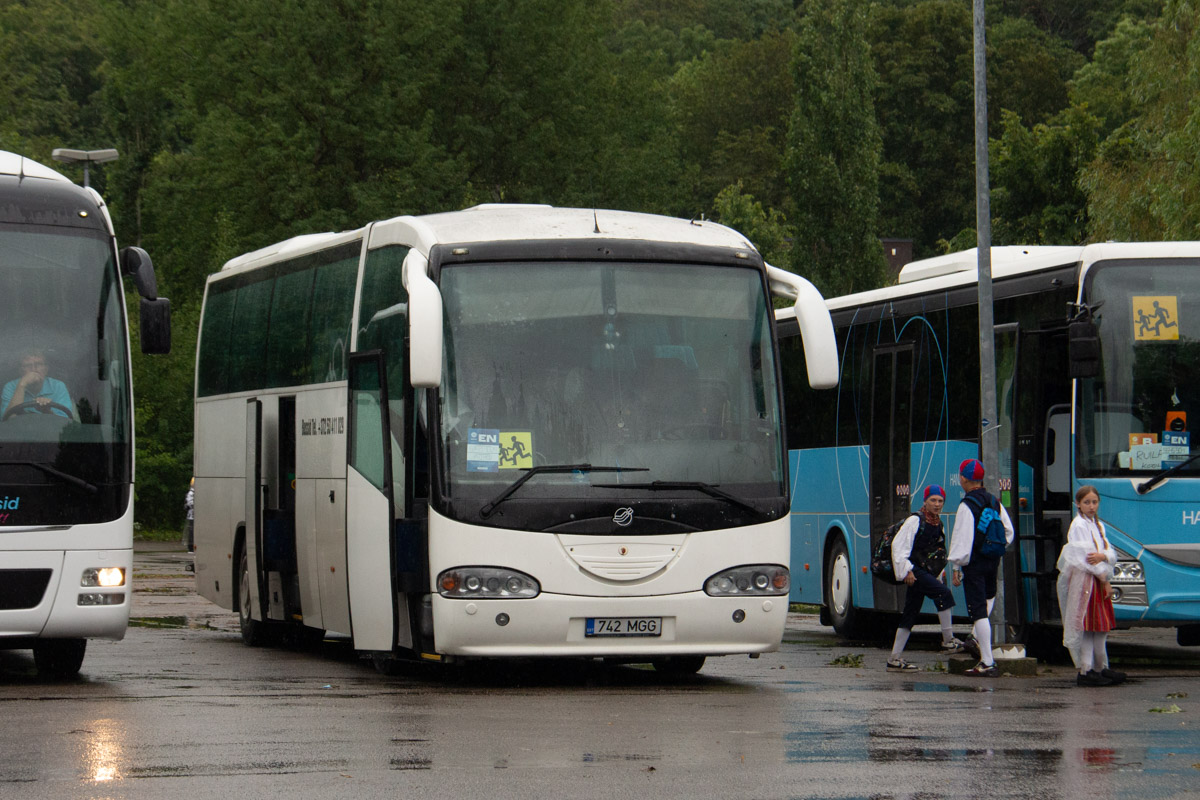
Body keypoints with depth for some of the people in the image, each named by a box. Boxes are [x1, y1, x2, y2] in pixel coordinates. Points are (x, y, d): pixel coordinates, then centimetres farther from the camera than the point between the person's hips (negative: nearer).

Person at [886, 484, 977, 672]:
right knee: (944, 593, -24)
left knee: (910, 617, 8)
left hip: (927, 573, 8)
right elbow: (898, 545, -13)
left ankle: (895, 659, 10)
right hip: (914, 570, -8)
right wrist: (905, 570, -18)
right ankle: (948, 641, -21)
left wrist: (940, 572, 21)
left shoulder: (939, 525, 16)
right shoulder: (915, 521, -9)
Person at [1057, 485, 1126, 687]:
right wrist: (1105, 579, -12)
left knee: (1101, 626, 9)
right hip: (1082, 578, -8)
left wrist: (1103, 556, -13)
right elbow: (1085, 555, -14)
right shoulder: (1078, 525, -7)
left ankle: (1101, 668, 16)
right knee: (1085, 627, -9)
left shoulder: (1098, 526, 18)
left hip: (1098, 580, 8)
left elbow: (1111, 553, 12)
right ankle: (1085, 671, -8)